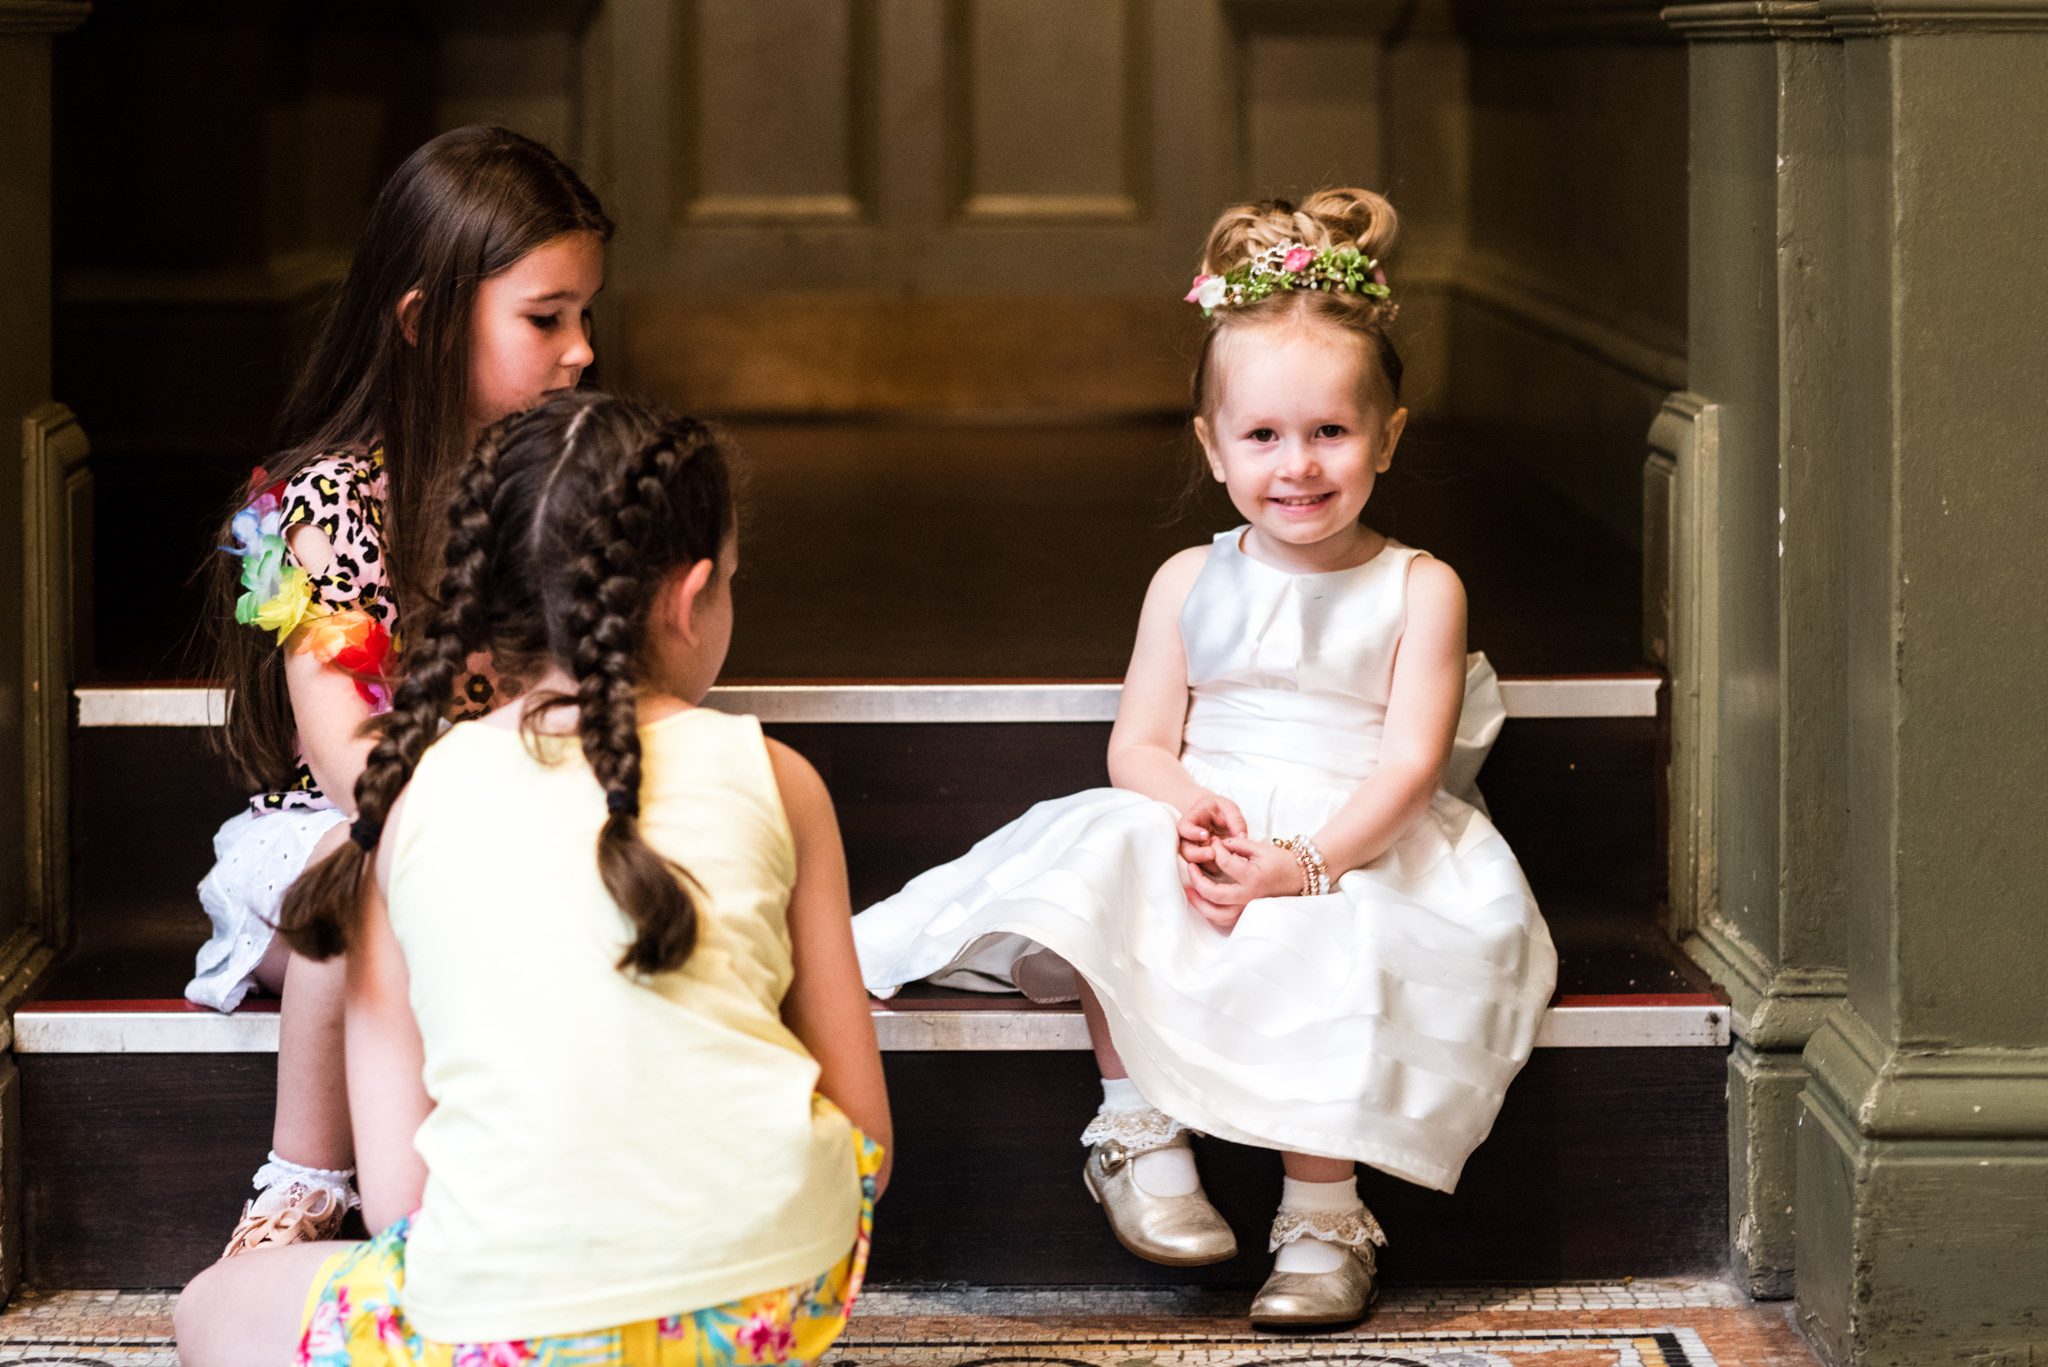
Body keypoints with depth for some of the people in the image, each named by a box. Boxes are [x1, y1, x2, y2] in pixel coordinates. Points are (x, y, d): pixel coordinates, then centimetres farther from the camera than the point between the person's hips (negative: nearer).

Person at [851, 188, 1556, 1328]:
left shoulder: (1417, 591, 3)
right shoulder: (1190, 585, 11)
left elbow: (1409, 761, -7)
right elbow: (1139, 744, 7)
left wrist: (1305, 864, -22)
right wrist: (1188, 813, -17)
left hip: (1360, 853, -3)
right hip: (1203, 842, 3)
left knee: (1326, 952, -33)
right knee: (1107, 849, -26)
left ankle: (1323, 1214, -22)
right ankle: (1141, 1131, -20)